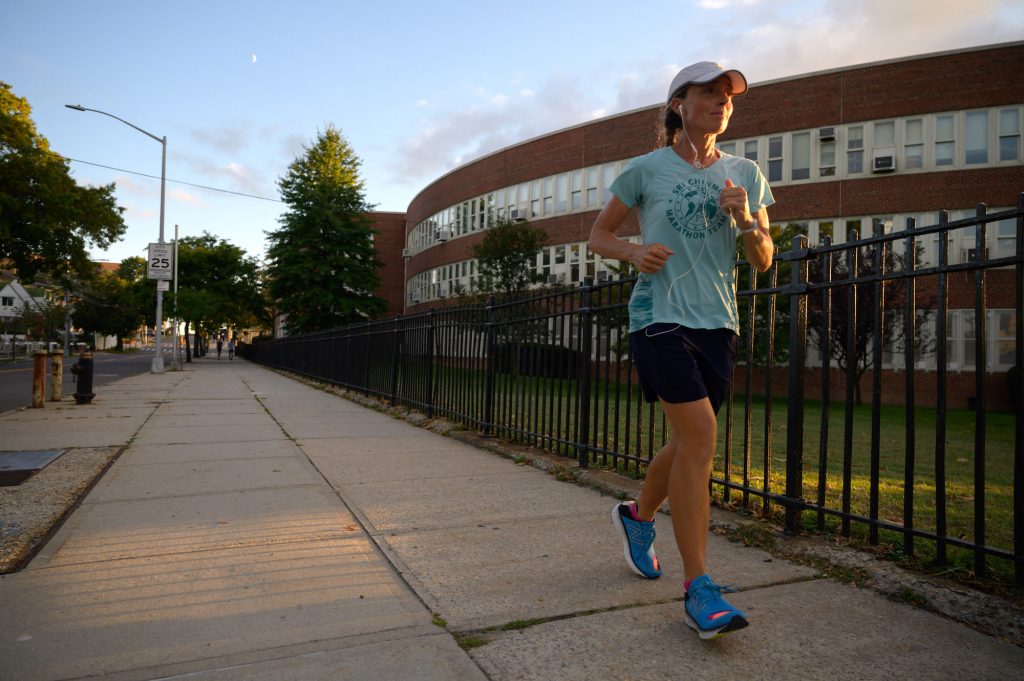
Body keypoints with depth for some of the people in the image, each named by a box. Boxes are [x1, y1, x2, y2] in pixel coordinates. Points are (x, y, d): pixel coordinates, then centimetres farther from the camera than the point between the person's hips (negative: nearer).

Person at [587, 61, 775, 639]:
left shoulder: (746, 174, 12)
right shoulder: (646, 170, 2)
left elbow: (764, 261, 11)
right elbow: (599, 234, 10)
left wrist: (745, 221, -10)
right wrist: (635, 252, -11)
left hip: (719, 322, 5)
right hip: (660, 316, -5)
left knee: (690, 445, 12)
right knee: (701, 435, -18)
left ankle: (639, 515, 41)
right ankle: (699, 590, -8)